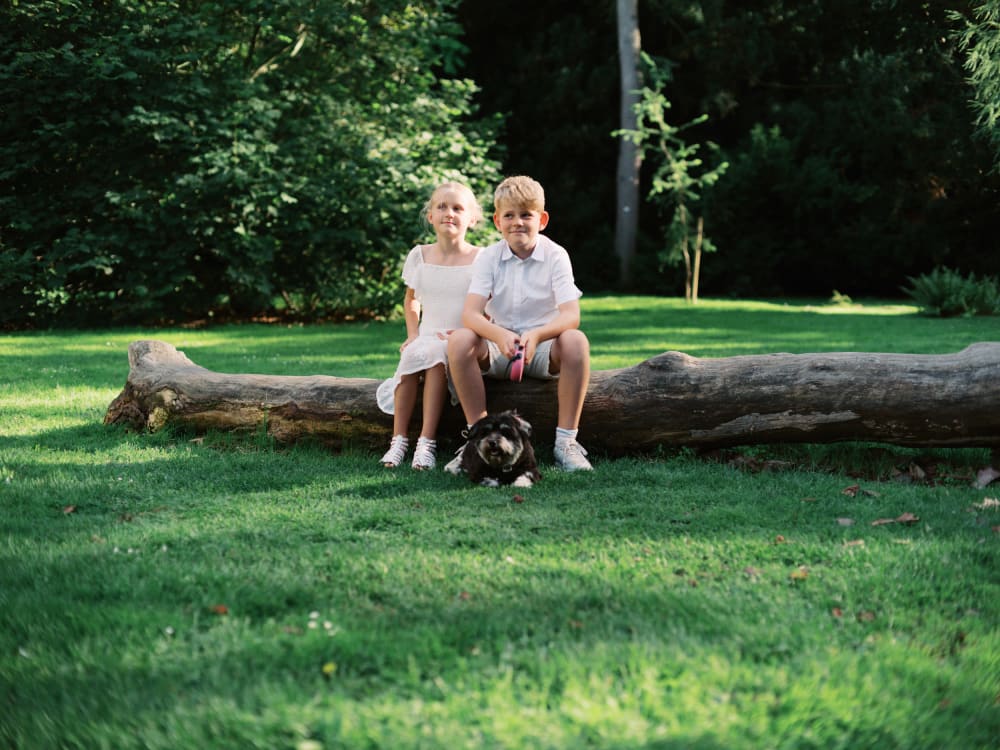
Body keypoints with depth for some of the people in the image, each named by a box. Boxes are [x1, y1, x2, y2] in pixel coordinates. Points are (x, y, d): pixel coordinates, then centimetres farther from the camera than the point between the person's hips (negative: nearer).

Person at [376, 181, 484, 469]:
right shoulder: (420, 255, 10)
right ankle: (398, 440, -27)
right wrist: (412, 333, 8)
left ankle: (427, 442, -35)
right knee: (412, 354, -32)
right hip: (427, 336, 3)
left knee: (434, 353, -35)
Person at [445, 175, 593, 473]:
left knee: (576, 341, -33)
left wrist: (536, 336, -41)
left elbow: (571, 314, -21)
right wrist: (499, 335, -40)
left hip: (543, 349, -1)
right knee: (459, 340, -28)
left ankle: (566, 441, -25)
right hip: (498, 349, 1)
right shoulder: (489, 258, -4)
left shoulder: (556, 256, -8)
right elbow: (470, 313, -17)